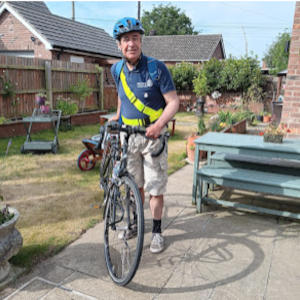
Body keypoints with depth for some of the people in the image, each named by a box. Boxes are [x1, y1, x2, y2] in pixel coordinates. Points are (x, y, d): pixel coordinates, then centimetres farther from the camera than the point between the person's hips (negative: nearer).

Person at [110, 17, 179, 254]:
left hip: (152, 135, -4)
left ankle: (157, 231, 19)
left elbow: (173, 102, -14)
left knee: (155, 187, 2)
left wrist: (159, 124, -28)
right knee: (135, 184, 15)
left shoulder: (157, 68, -12)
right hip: (128, 135, 4)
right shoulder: (117, 70, 3)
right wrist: (117, 116, 16)